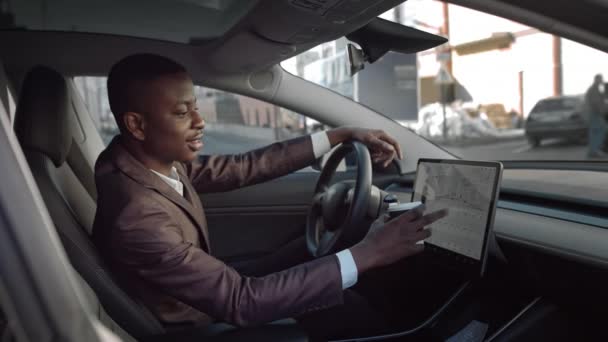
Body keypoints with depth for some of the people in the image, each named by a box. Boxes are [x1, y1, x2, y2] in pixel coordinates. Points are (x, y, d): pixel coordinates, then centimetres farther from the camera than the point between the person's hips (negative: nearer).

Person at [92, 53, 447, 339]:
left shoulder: (157, 157, -11)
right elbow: (241, 301, -34)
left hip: (208, 297, 7)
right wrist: (367, 254, -33)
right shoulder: (136, 218, -35)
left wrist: (340, 135, -4)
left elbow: (242, 167, -4)